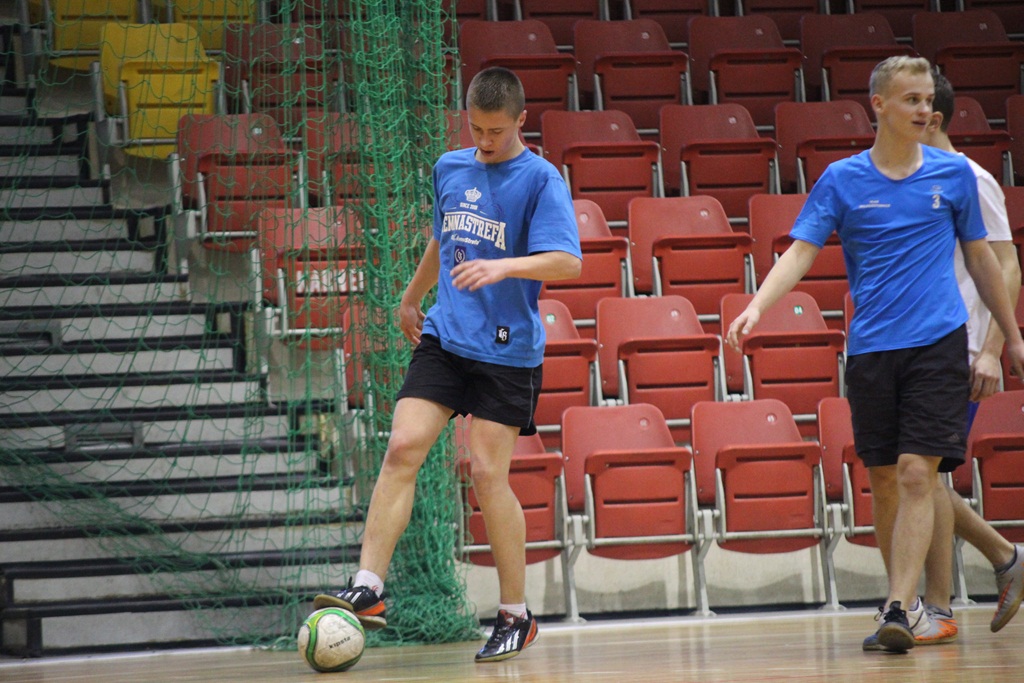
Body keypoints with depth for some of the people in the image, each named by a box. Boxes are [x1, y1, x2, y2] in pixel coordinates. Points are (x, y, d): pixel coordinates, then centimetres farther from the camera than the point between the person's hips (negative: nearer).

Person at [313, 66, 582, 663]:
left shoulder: (540, 179, -8)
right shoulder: (450, 168, 10)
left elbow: (568, 260, -19)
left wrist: (503, 266, -33)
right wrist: (412, 296, 37)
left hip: (507, 349, -5)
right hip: (445, 337, 5)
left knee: (488, 474, -7)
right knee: (402, 447, -9)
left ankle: (517, 616, 6)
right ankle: (368, 589, -10)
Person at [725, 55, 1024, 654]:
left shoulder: (954, 174, 6)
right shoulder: (842, 179, 3)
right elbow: (801, 250, -3)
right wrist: (756, 308, -19)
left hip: (938, 342, -1)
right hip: (871, 348, 1)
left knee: (917, 474, -12)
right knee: (884, 479, 7)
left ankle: (899, 610, -16)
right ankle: (907, 597, 22)